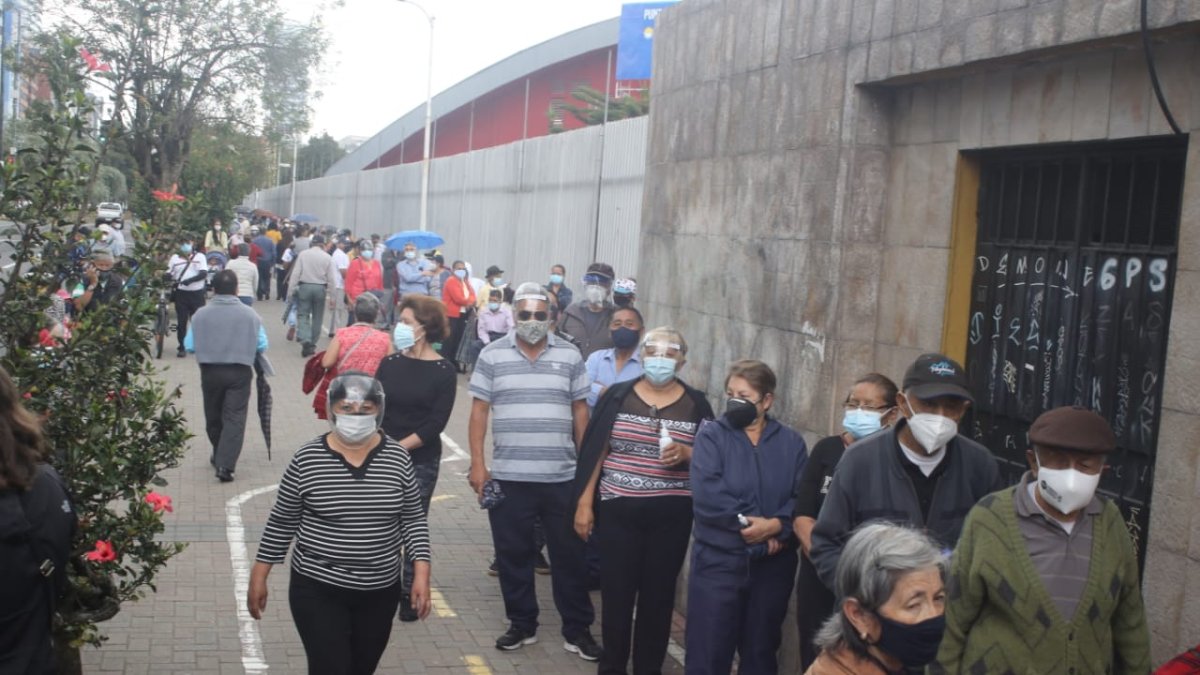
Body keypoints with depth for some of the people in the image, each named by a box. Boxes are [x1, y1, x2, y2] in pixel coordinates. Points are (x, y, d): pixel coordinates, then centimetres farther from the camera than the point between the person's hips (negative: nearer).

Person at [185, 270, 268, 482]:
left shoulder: (201, 314, -5)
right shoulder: (249, 314, -5)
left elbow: (189, 345, -3)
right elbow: (262, 345, -3)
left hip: (210, 371, 1)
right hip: (240, 372, -1)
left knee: (213, 417, 18)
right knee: (235, 418, -1)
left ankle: (219, 457, 36)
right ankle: (226, 464, -13)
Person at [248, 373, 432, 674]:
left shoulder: (397, 458, -4)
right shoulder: (307, 459, -9)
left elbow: (413, 519, 2)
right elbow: (282, 522, 0)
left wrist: (421, 572, -6)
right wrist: (259, 576, 2)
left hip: (380, 591, 3)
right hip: (317, 590, -3)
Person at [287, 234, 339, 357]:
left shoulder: (303, 254, -3)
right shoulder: (327, 257, -2)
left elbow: (295, 273, -5)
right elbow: (331, 278, -1)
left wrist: (291, 291, 0)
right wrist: (332, 295, 9)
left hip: (304, 286, -1)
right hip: (320, 288, 1)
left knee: (303, 315, 3)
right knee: (317, 317, 12)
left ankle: (305, 340, -18)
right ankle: (312, 344, 15)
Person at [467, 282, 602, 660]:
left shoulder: (570, 357, 4)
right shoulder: (492, 355, 1)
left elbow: (580, 410, 8)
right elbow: (480, 410, 2)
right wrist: (477, 463, -4)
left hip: (562, 476, 0)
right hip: (508, 476, 0)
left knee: (569, 554, 6)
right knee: (513, 554, 9)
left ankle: (577, 629, 18)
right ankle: (522, 624, 25)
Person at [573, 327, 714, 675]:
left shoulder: (696, 404, 2)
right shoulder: (618, 395, 2)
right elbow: (596, 451, 2)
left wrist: (686, 453, -16)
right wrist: (584, 502, -1)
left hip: (671, 515, 0)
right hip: (618, 509, 0)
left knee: (658, 593, 7)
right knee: (616, 590, 5)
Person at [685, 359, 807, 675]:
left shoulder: (791, 442, 6)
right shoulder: (711, 435, -2)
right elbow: (707, 495, -14)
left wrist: (776, 525, -20)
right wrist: (748, 523, -16)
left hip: (773, 564, 3)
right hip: (718, 559, -2)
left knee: (761, 649, 16)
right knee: (708, 649, 1)